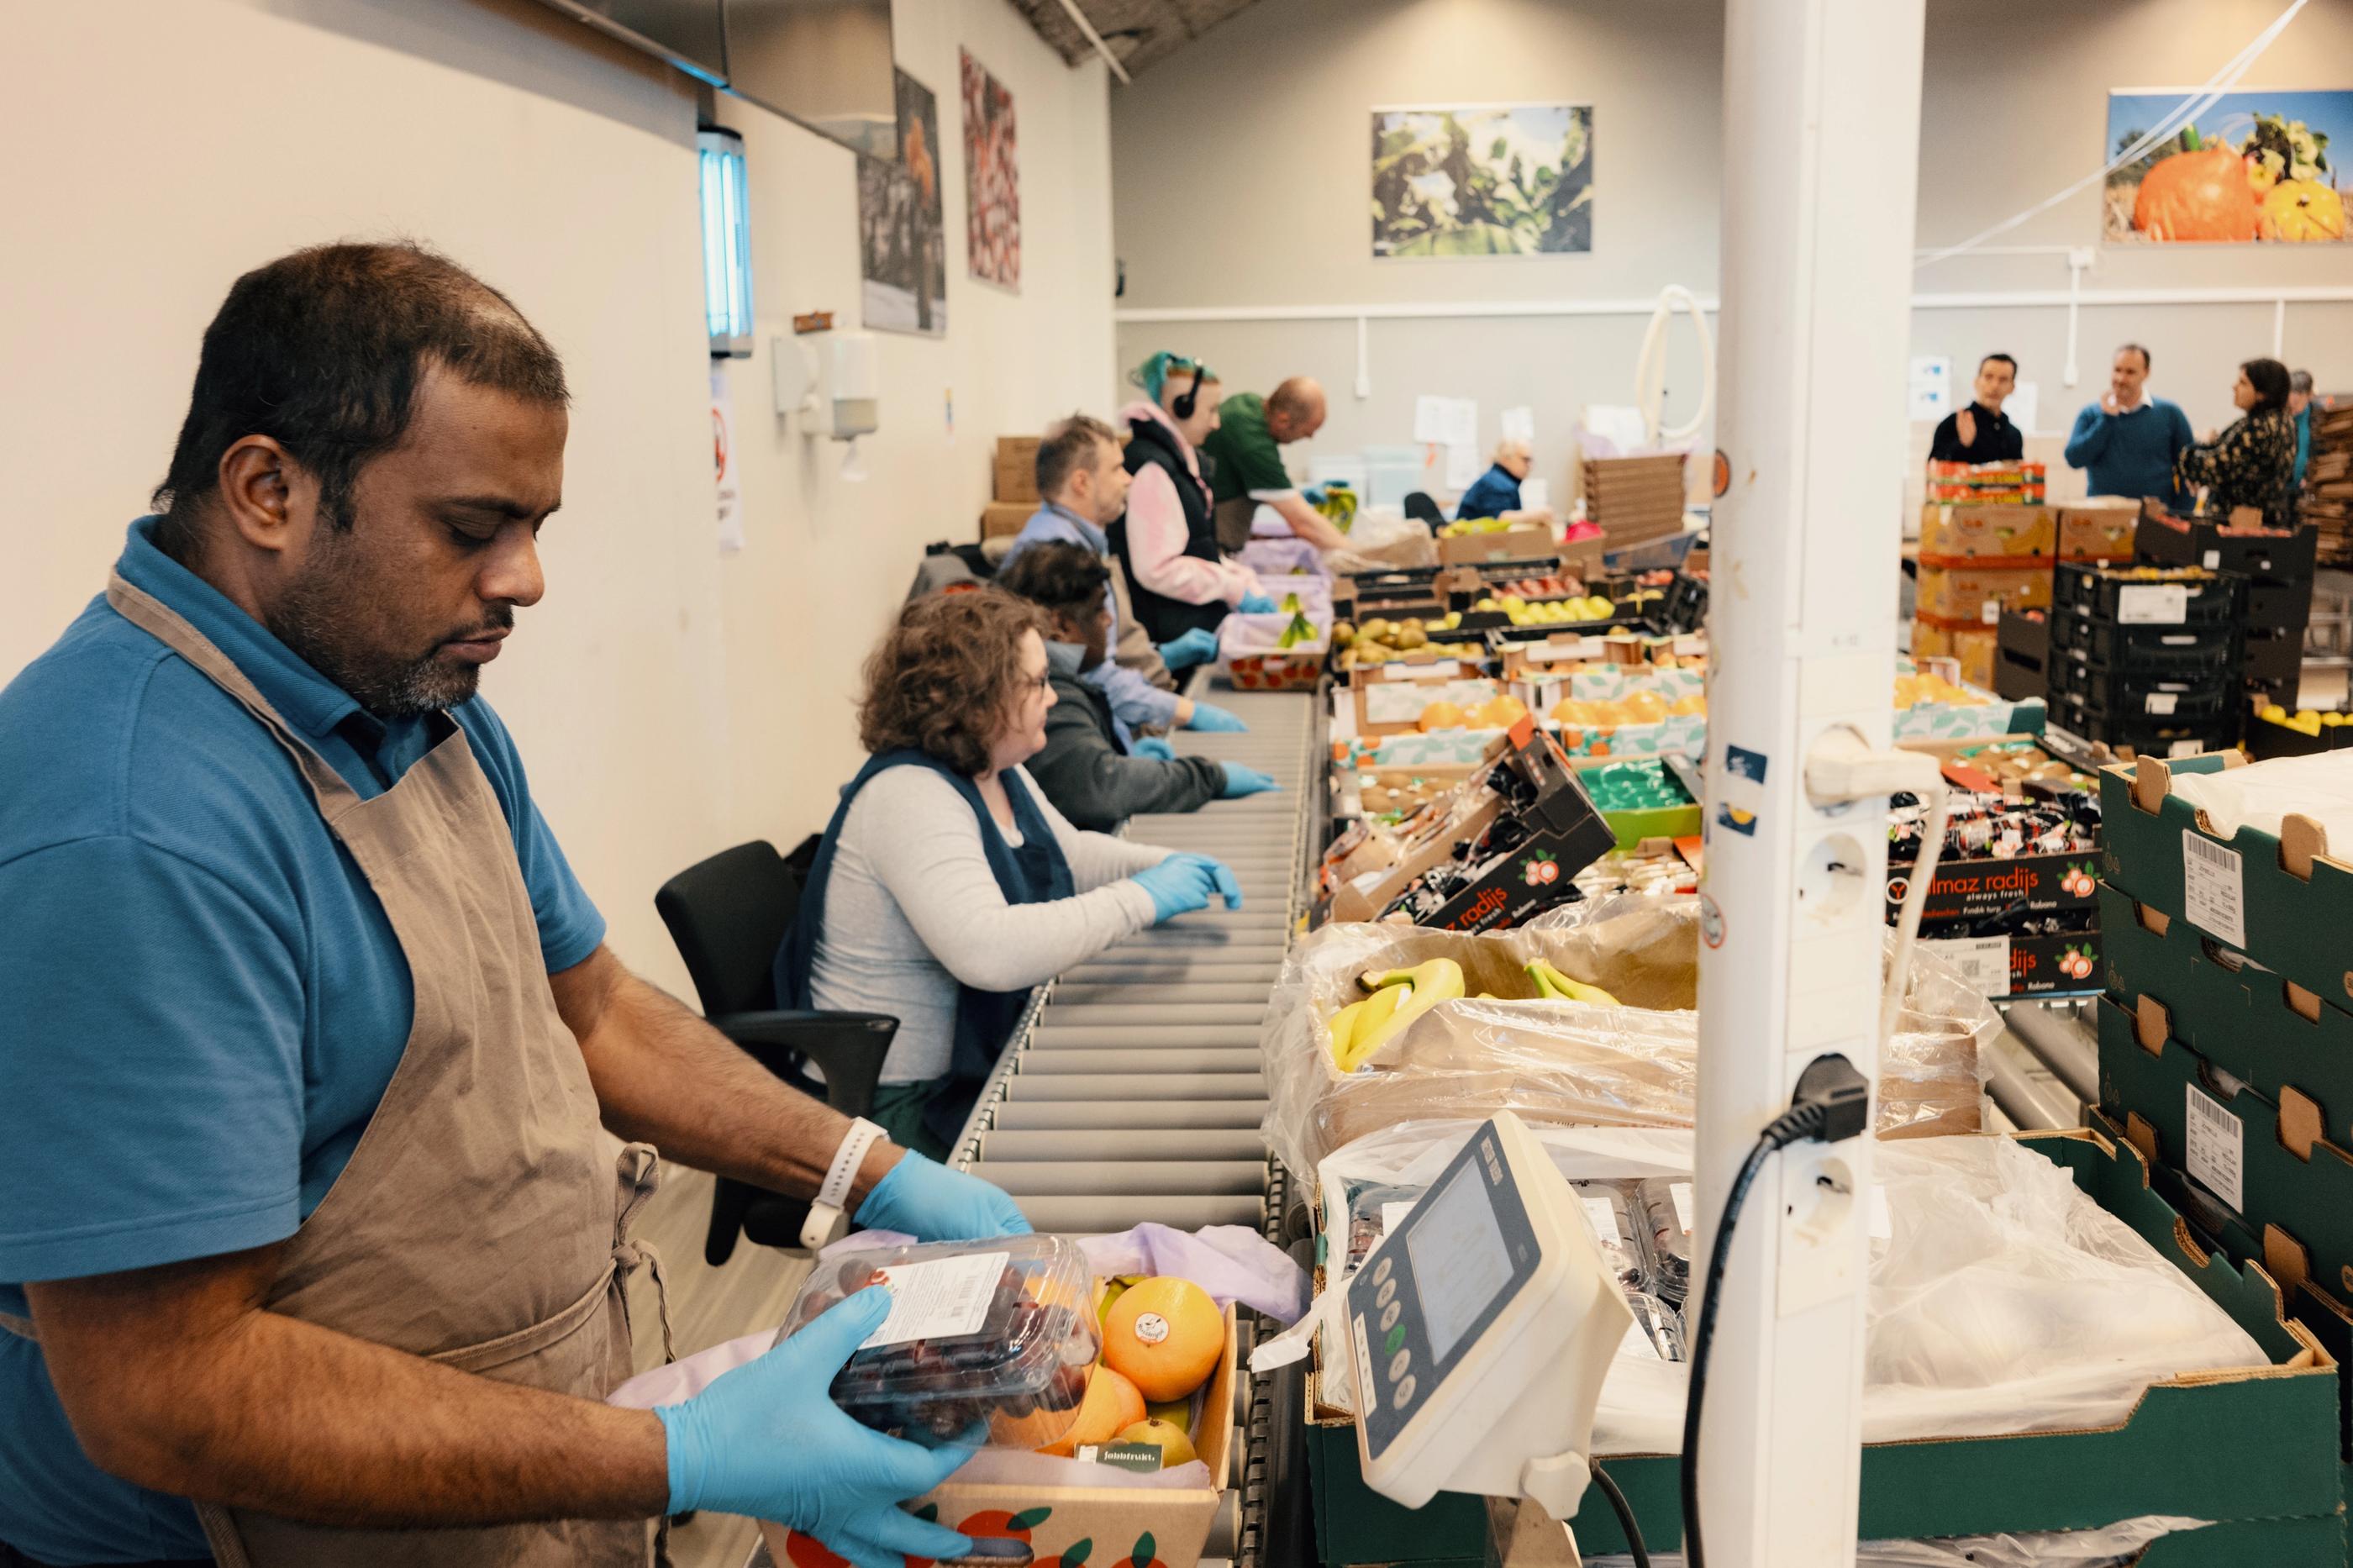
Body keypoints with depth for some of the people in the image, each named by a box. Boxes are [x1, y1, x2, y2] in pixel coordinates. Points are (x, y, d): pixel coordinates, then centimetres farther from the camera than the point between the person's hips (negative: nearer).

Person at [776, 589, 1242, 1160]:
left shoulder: (998, 772, 5)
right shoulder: (909, 797, -26)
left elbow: (1069, 852, 22)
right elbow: (989, 951, -38)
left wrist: (1167, 864, 2)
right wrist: (1140, 899, -30)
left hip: (988, 1057, 10)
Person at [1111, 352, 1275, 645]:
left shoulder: (1182, 459, 16)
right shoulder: (1152, 469, -16)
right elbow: (1157, 569, -22)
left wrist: (1247, 583, 8)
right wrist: (1235, 590, -15)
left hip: (1198, 626, 10)